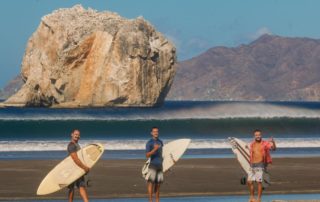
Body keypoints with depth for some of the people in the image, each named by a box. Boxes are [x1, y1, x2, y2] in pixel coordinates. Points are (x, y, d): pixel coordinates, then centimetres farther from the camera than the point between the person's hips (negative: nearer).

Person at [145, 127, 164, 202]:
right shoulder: (149, 143, -5)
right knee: (151, 183, -9)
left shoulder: (160, 142, 14)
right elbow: (147, 155, -15)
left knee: (158, 184, 6)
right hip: (152, 165, -6)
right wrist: (154, 149, -28)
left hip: (159, 166, 6)